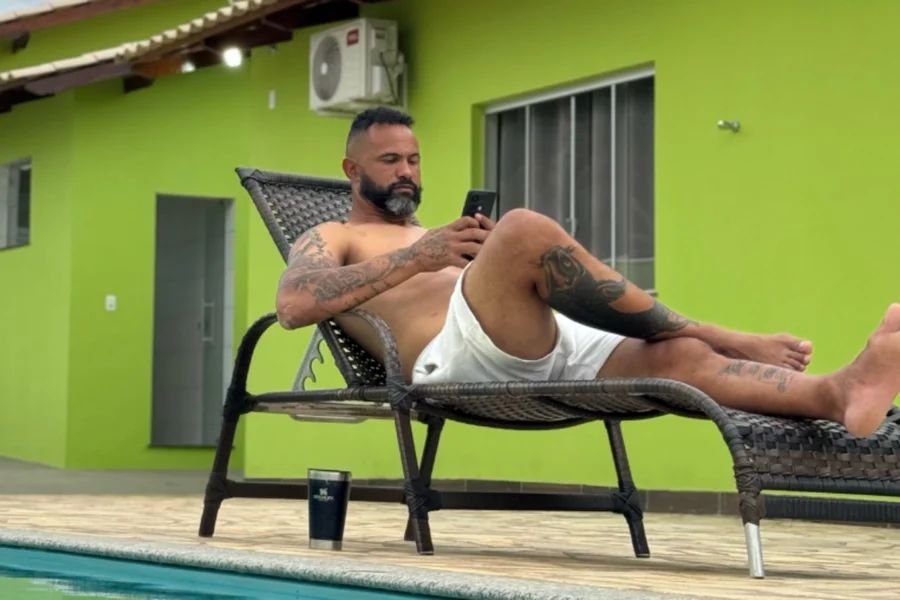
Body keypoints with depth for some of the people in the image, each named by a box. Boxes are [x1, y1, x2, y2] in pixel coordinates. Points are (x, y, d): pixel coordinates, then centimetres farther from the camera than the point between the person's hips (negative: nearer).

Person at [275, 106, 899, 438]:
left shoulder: (434, 240, 40)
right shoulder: (329, 240, 20)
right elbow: (294, 306, -4)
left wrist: (493, 260, 5)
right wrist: (417, 256, -9)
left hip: (545, 351, 7)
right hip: (452, 358, -7)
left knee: (678, 359, -21)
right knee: (525, 229, -31)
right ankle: (722, 339, -21)